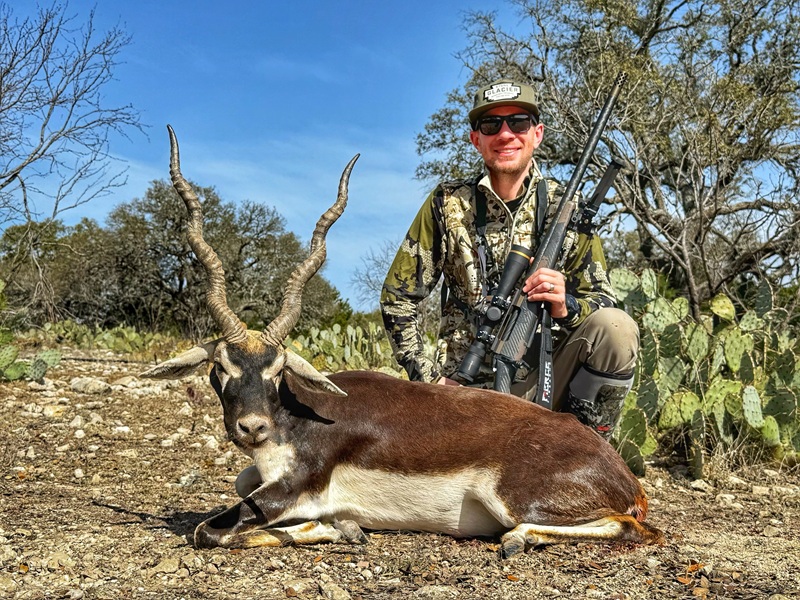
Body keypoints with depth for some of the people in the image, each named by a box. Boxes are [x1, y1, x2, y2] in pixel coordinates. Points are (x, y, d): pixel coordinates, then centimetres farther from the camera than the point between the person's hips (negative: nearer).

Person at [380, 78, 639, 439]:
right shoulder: (447, 205, -1)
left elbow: (602, 301, 2)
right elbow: (398, 297, 2)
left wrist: (566, 307, -22)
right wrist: (427, 376, -6)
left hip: (542, 380, 1)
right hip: (466, 389, -1)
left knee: (616, 327, -25)